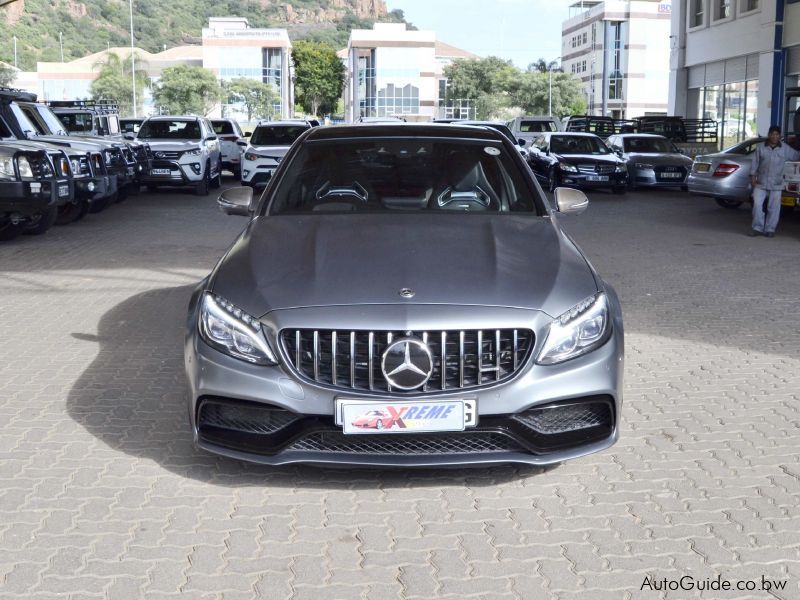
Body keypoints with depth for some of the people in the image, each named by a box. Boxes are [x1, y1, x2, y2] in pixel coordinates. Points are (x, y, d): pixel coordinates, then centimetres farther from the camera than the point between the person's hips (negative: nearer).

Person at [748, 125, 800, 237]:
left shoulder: (785, 149, 4)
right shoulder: (760, 148, 3)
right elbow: (755, 163, 4)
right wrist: (753, 176, -3)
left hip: (776, 185, 0)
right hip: (761, 183, 0)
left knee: (774, 207, 1)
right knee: (757, 204, -6)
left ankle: (770, 229, 10)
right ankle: (757, 228, 4)